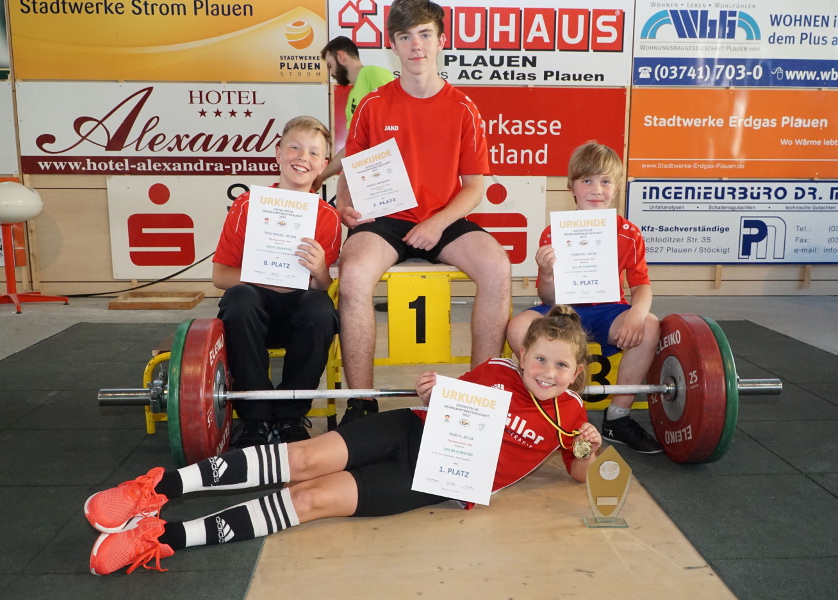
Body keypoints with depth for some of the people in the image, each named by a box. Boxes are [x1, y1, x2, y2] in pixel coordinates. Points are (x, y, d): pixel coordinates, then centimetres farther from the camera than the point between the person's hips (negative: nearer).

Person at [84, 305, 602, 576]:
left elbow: (579, 474, 12)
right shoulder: (497, 371, 4)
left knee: (313, 498, -18)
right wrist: (433, 391, -7)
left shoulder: (568, 412, 2)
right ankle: (160, 487, -15)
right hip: (418, 430, 3)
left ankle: (162, 538, -20)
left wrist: (589, 449, -9)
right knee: (307, 458, -19)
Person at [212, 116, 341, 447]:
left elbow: (324, 287, -3)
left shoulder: (328, 218, 0)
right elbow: (220, 275, -4)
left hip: (299, 313, 0)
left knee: (321, 309, -33)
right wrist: (268, 279, -19)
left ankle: (290, 415, -14)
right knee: (239, 300, -34)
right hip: (256, 310, 0)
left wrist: (319, 272, -26)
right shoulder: (247, 205, -2)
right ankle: (256, 416, -19)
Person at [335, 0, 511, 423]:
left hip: (443, 221, 1)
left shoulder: (462, 109, 4)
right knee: (354, 273, -33)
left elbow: (474, 186, 3)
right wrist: (345, 205, -12)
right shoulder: (373, 106, 4)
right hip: (383, 220, 0)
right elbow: (350, 171, 10)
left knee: (497, 268, -27)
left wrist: (438, 223, -13)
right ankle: (361, 402, -18)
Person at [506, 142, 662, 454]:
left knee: (649, 328, -30)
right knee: (519, 327, -30)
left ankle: (617, 418, -10)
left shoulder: (629, 235, -1)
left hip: (607, 310, 1)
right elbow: (549, 299, -6)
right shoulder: (553, 234, -6)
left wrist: (637, 312, -27)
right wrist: (547, 273, -30)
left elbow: (641, 286, -3)